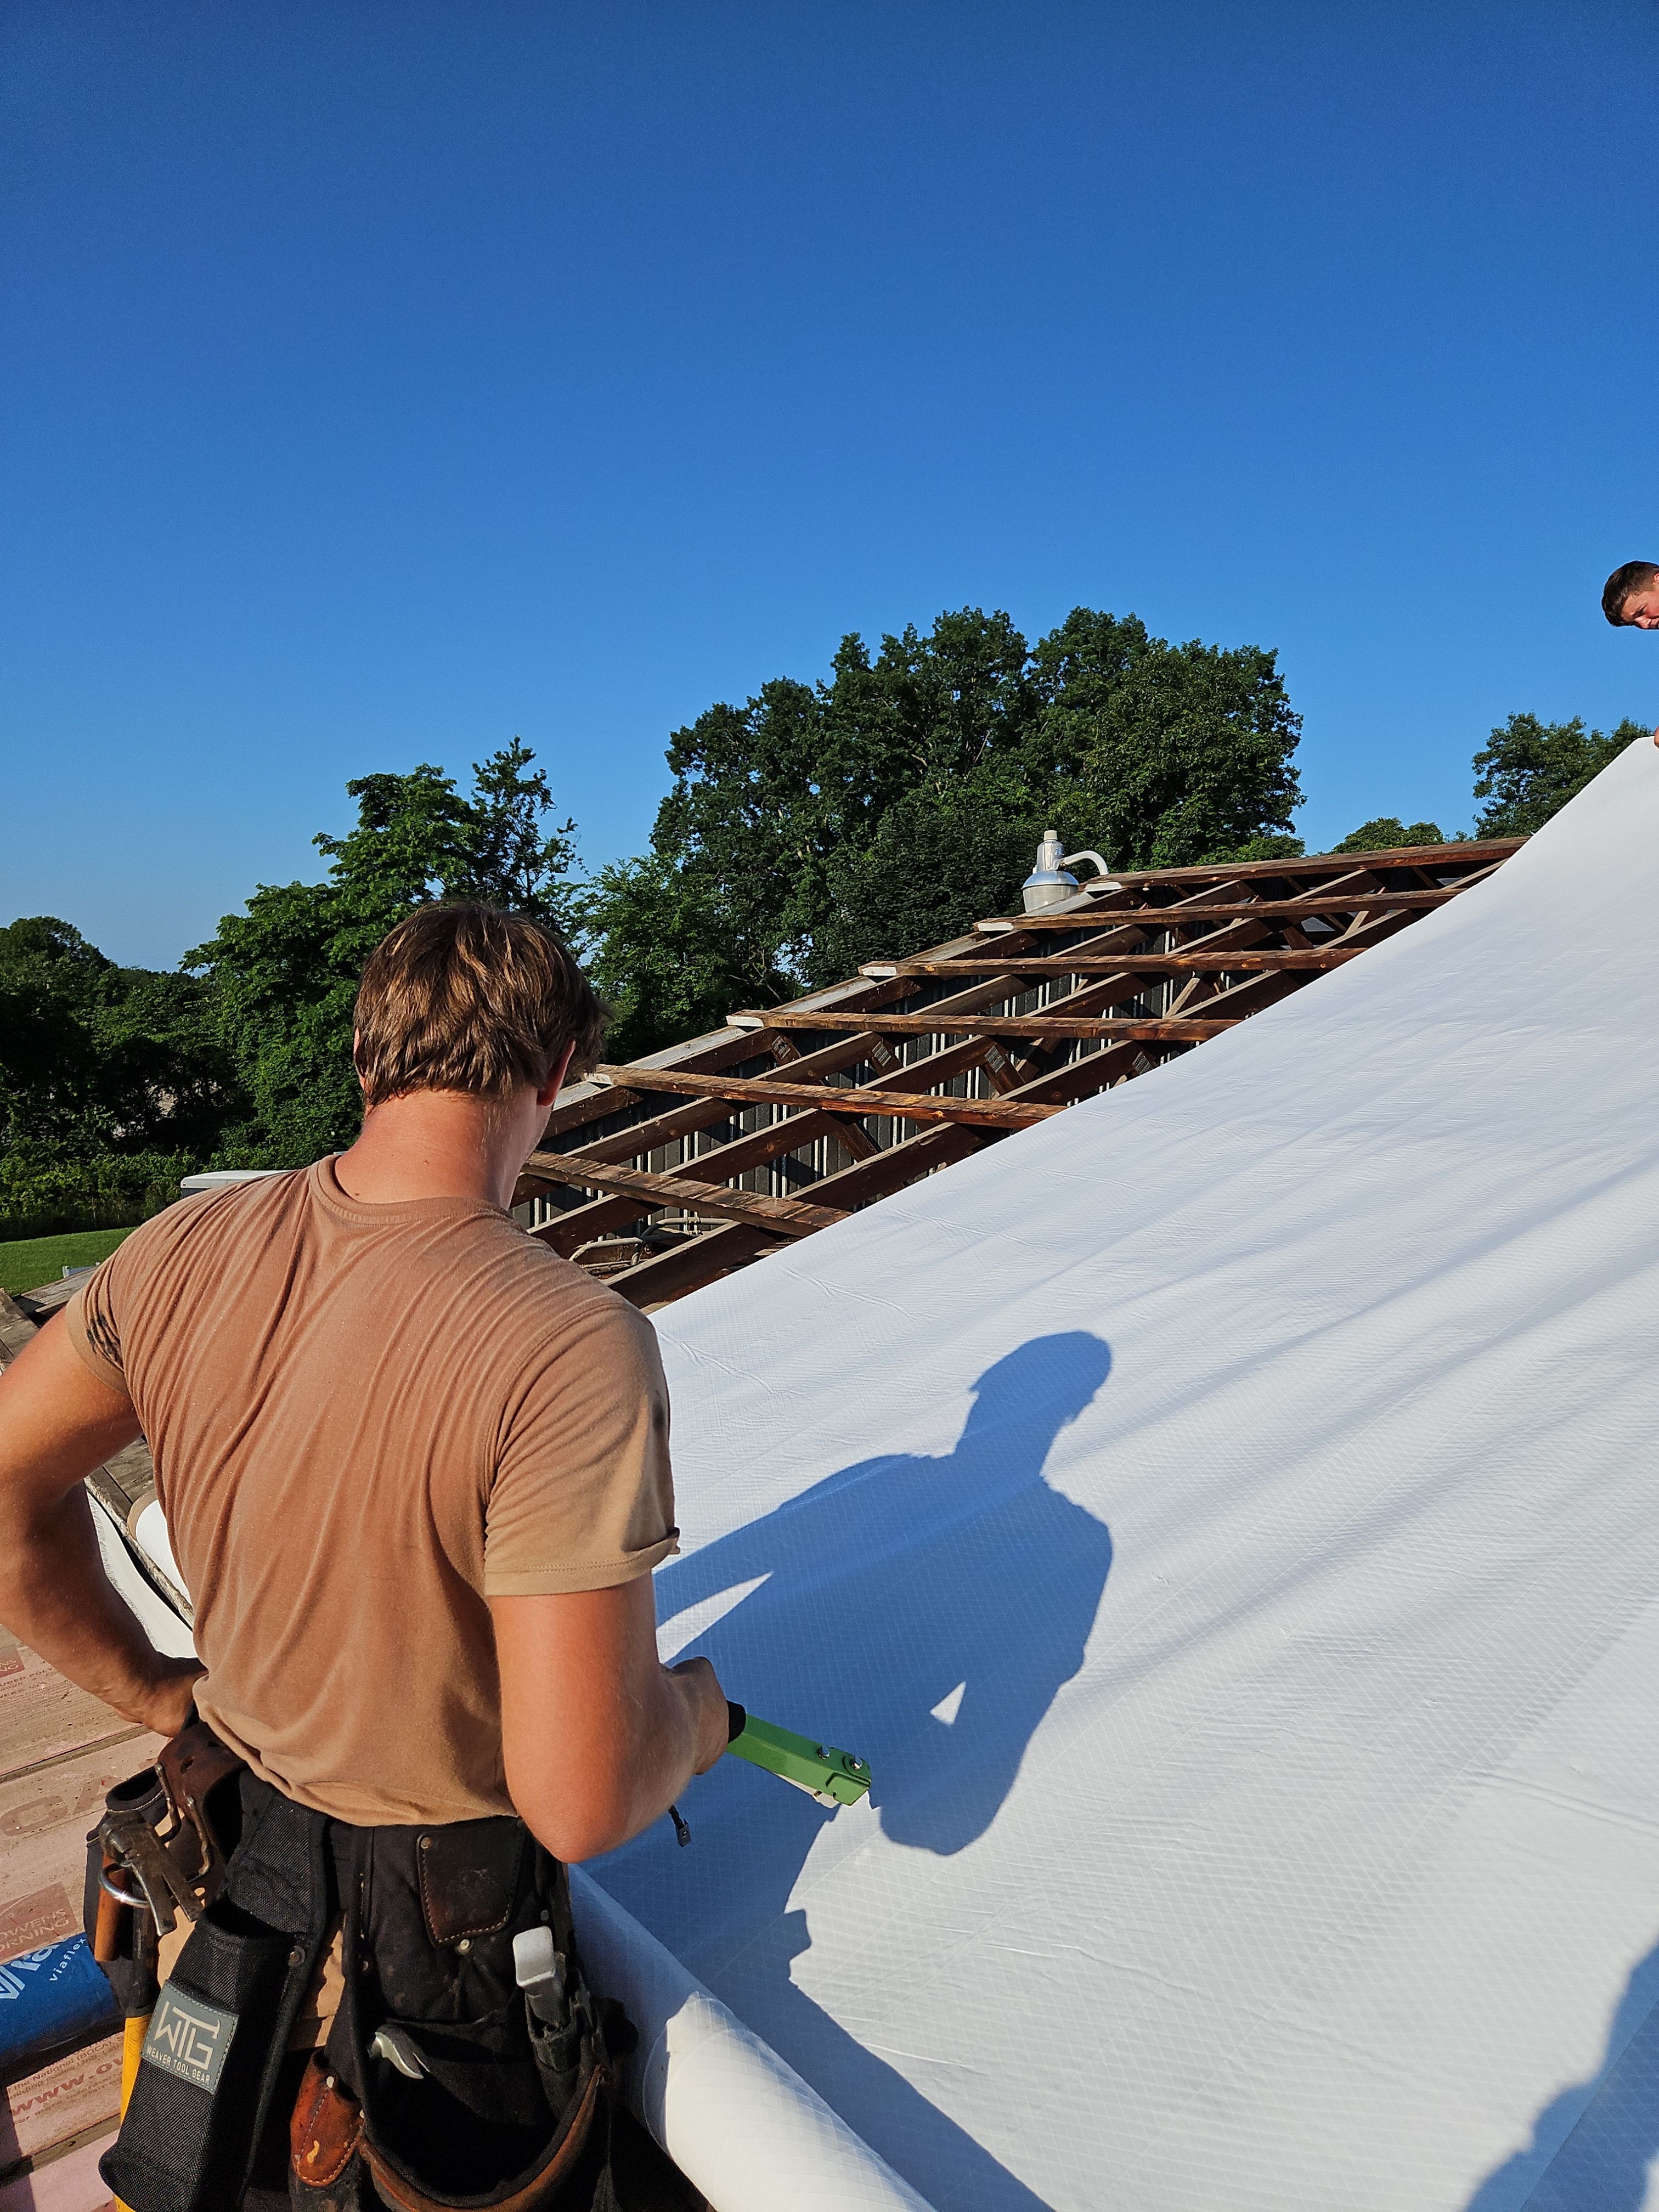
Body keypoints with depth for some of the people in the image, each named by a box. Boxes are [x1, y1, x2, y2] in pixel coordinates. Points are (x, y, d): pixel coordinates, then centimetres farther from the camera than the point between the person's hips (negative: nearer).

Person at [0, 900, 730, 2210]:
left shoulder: (185, 1252, -16)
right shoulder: (576, 1347, -36)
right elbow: (582, 1804, -33)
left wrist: (156, 1692, 8)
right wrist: (697, 1708, -11)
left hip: (229, 1839, 5)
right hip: (445, 1898, -4)